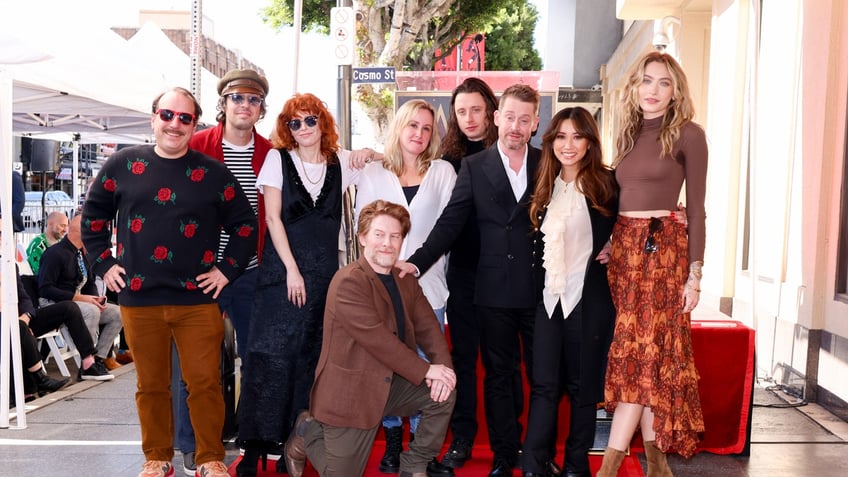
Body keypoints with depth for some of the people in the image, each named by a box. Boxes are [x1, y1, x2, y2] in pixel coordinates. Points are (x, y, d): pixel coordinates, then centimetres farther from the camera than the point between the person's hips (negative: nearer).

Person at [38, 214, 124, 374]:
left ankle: (100, 357, -5)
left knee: (117, 313, -7)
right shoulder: (55, 253, -13)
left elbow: (90, 284, 19)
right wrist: (80, 297, -24)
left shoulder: (84, 254, 11)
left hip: (80, 300, 8)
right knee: (91, 311, -34)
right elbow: (45, 289, -20)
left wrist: (97, 298, -4)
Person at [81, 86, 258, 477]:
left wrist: (227, 269, 0)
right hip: (138, 299, 1)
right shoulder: (123, 164, 5)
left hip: (197, 299, -1)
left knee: (205, 383, 1)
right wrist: (105, 264, 7)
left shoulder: (213, 173, 2)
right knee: (151, 385, 12)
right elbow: (93, 216, 15)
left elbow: (245, 225, 7)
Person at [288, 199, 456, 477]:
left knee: (444, 392, -10)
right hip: (350, 390, -7)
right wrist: (426, 370, -22)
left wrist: (443, 366, -19)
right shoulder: (348, 282, -20)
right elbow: (378, 340, -25)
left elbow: (428, 327, 0)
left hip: (392, 383, 7)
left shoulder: (406, 281, 6)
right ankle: (307, 433, 29)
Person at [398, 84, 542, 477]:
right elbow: (450, 223, -2)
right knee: (499, 376, 10)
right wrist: (417, 262, -11)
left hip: (541, 289, 0)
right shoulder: (475, 167, 2)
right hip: (495, 291, 0)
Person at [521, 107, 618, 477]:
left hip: (589, 298, -3)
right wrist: (540, 282, 8)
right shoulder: (546, 187, 10)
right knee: (544, 385, 1)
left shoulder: (607, 184, -4)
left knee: (583, 386, 8)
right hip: (550, 298, 4)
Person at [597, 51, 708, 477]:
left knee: (639, 353, -6)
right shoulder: (627, 134, 14)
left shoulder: (687, 134, -3)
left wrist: (694, 273, -8)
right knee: (644, 354, 7)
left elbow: (695, 207, -5)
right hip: (622, 246, 6)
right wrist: (609, 245, 6)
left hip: (662, 248, -5)